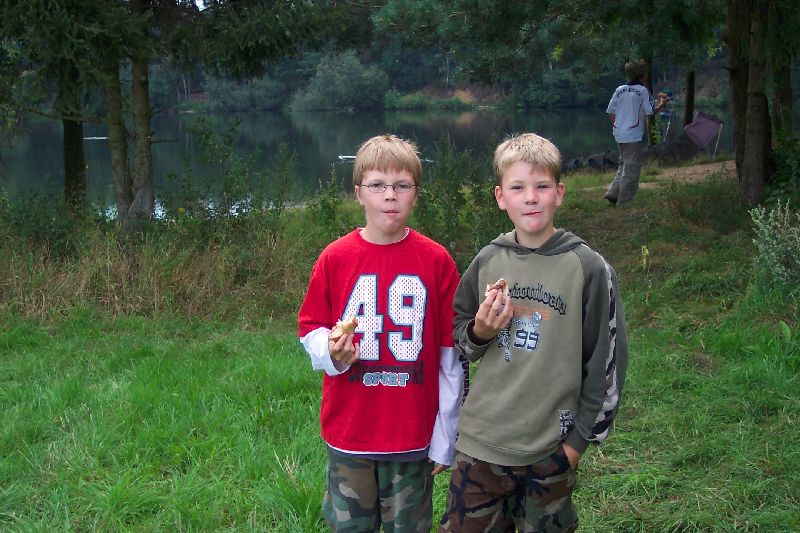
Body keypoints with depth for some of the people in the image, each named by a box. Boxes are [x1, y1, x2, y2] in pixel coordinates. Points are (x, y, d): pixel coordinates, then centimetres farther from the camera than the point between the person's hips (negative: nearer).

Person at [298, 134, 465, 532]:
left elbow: (450, 355, -2)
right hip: (349, 432, 1)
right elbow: (310, 328, 6)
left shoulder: (436, 261, -6)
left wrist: (445, 438, 0)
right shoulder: (335, 258, -4)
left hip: (413, 434, 0)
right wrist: (329, 351, -18)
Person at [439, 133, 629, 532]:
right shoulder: (488, 262, 0)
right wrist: (479, 331, -11)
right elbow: (457, 339, 11)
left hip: (550, 451, -2)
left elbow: (608, 361, -3)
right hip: (481, 441, 2)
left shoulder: (588, 268, -9)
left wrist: (580, 438, -2)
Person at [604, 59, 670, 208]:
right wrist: (662, 103, 7)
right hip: (634, 135, -6)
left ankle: (613, 193, 9)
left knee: (624, 165, 21)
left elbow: (610, 113, 8)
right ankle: (624, 203, 0)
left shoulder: (619, 90, 7)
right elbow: (651, 111, -10)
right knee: (631, 169, -1)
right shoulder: (642, 90, -8)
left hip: (619, 133, 6)